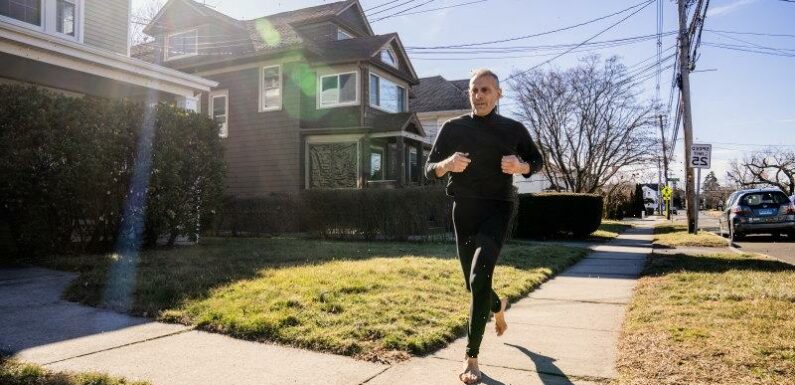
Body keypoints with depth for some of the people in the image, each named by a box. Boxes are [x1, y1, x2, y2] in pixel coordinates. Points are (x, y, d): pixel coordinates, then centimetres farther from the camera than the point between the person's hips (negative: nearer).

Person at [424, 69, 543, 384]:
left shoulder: (513, 130, 1)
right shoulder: (453, 128, 2)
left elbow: (537, 160, 14)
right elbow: (429, 170, 3)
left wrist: (520, 166, -11)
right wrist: (447, 164, -21)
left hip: (497, 209, -3)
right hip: (463, 211, 3)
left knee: (480, 277, -23)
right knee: (474, 283, 14)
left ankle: (471, 358, -14)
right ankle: (498, 306, 51)